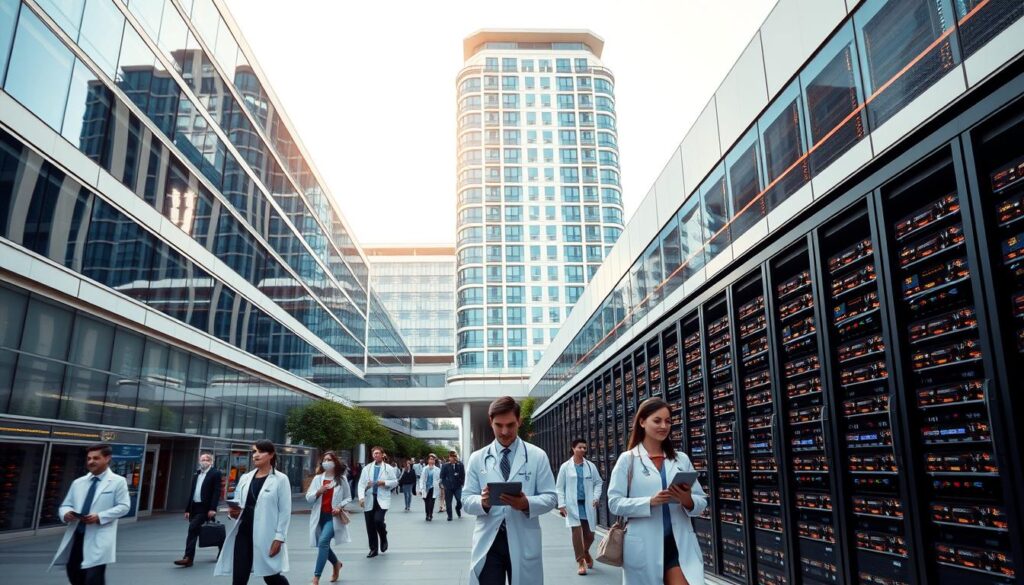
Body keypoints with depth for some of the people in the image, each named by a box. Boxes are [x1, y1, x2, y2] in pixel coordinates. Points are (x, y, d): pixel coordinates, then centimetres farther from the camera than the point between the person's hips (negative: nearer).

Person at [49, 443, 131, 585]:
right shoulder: (78, 482, 16)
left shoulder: (118, 482, -1)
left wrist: (100, 517, -19)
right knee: (73, 573, 15)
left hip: (98, 539, -6)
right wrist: (65, 513, -8)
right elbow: (65, 505, 16)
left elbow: (123, 506, -7)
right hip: (75, 536, 6)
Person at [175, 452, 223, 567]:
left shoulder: (215, 473, -5)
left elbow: (217, 492, -12)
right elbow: (191, 492, 18)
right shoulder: (196, 473, 16)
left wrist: (213, 508, -21)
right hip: (194, 507, 7)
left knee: (193, 528, -15)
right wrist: (187, 509, 14)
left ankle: (188, 558, -12)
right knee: (194, 531, 12)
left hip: (205, 508, -7)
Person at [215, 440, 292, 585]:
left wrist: (279, 537, -12)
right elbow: (237, 503, 17)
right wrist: (233, 512, -6)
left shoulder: (280, 479, -4)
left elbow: (285, 511, -6)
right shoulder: (245, 478, 10)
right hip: (244, 533, 5)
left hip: (266, 536, -4)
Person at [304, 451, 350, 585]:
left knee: (323, 542, -21)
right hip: (320, 516, 4)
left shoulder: (342, 479, -1)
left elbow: (348, 498, 6)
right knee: (323, 544, 11)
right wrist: (318, 492, -15)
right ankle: (336, 563, 42)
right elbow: (308, 497, 4)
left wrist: (340, 506, -13)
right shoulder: (317, 478, 5)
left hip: (333, 517, -4)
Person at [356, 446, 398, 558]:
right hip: (369, 500, 3)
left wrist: (384, 483, -12)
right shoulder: (367, 468, 7)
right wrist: (361, 497, -12)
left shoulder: (388, 468, 3)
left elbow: (395, 482, 6)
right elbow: (361, 484, 2)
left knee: (378, 520, -20)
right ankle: (373, 549, 19)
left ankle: (383, 540, 11)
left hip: (382, 499, -3)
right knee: (370, 526, 4)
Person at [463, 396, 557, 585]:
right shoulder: (477, 458, 6)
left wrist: (527, 504, -19)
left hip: (524, 542, 0)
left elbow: (550, 498, 1)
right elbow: (466, 499, 5)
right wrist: (482, 502, -18)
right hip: (487, 542, 0)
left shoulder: (538, 456, 3)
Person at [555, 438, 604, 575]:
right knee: (576, 532, -10)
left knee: (589, 534, 9)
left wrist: (596, 497, -4)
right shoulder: (565, 467, -1)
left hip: (588, 505, 2)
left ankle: (585, 553, 39)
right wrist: (561, 505, -7)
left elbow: (598, 482, 11)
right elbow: (559, 487, 0)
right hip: (573, 505, -2)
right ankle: (581, 562, 1)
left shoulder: (591, 466, 4)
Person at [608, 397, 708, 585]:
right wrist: (651, 501, -21)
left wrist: (688, 501, -15)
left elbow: (702, 501, 7)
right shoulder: (628, 460, -1)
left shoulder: (682, 459, 8)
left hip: (680, 545, 2)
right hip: (644, 547, -2)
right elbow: (615, 502, -8)